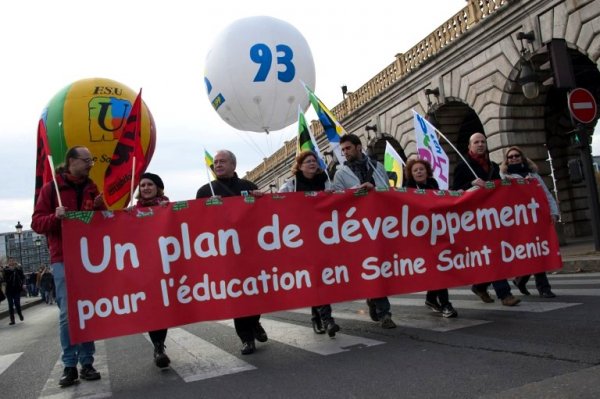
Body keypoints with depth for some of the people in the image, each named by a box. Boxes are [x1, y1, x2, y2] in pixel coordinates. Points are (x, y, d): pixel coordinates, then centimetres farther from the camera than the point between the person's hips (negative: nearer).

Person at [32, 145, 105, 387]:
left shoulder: (92, 190, 12)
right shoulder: (51, 188, 2)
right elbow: (37, 223, -2)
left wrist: (99, 209, -6)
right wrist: (55, 217, -21)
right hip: (63, 260, -3)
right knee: (68, 313, -5)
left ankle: (87, 363, 11)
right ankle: (69, 365, 6)